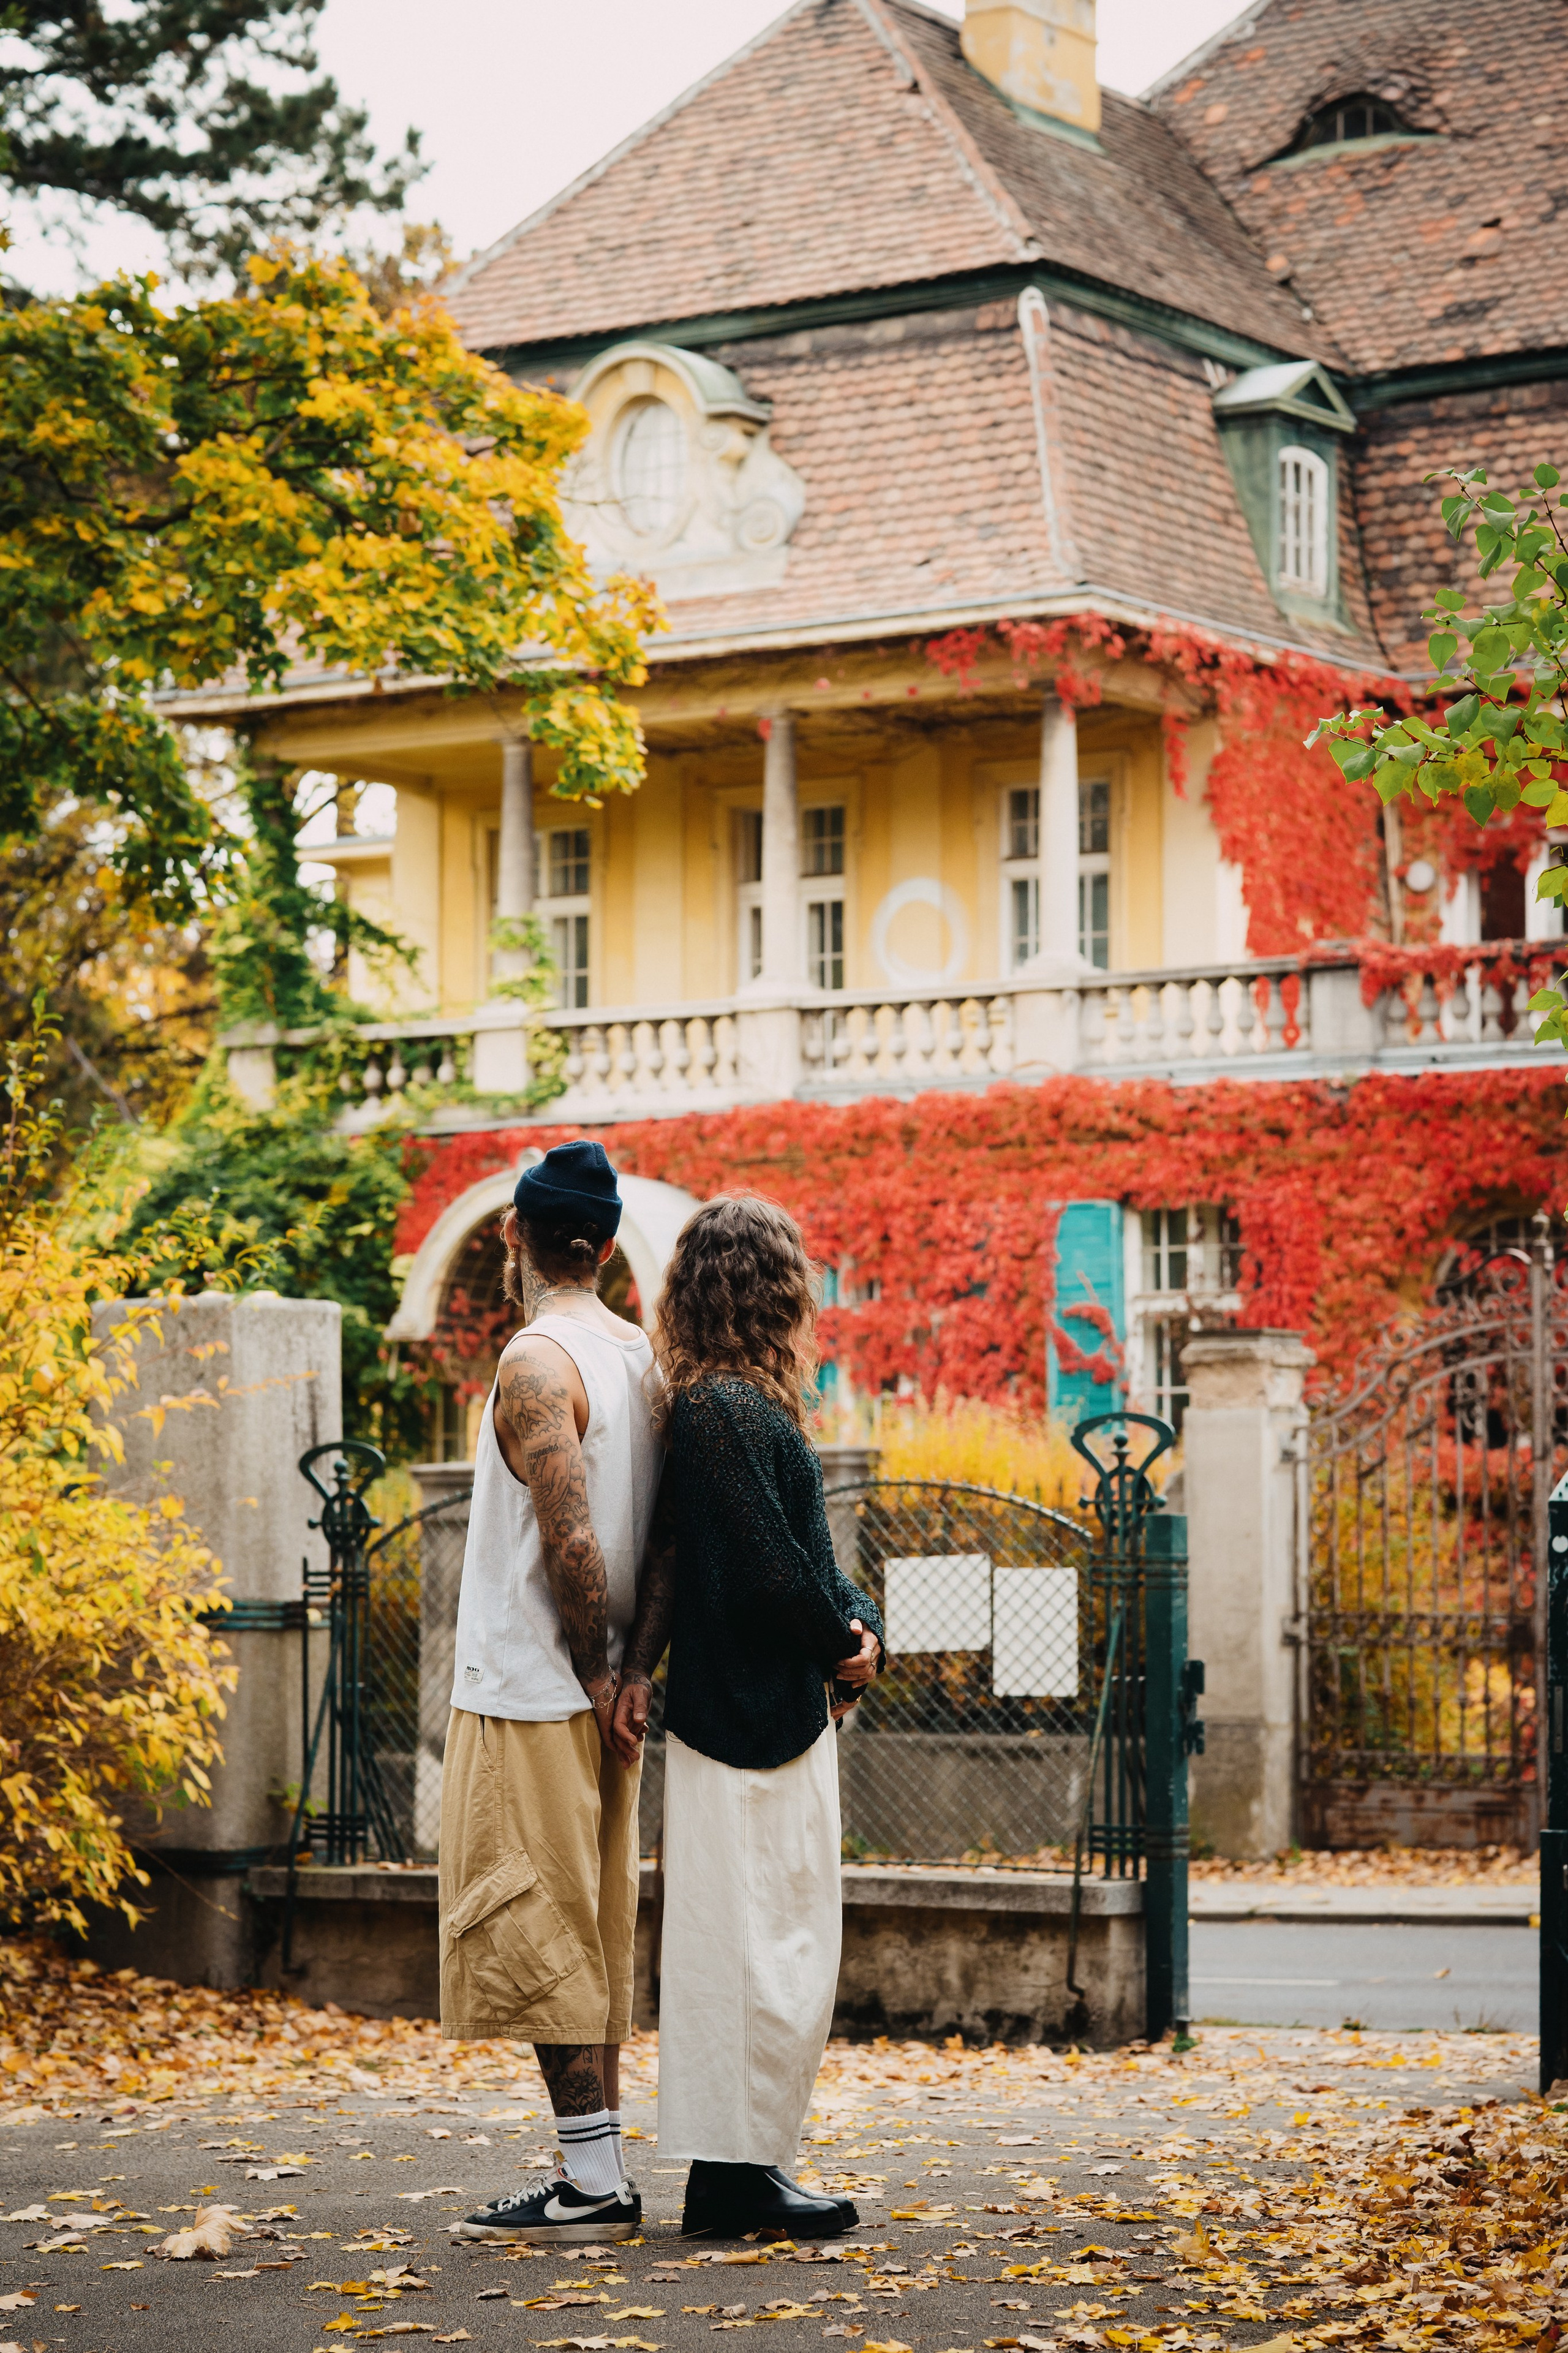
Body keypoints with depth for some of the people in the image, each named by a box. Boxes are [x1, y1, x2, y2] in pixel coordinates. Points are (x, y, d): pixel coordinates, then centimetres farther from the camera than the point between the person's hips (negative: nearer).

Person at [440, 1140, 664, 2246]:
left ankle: (595, 2184, -5)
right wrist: (616, 1667, 11)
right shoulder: (641, 1354, 10)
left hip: (532, 1692, -8)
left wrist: (592, 1666, -12)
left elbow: (573, 1543, -24)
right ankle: (601, 2175, 15)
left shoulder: (538, 1362, -16)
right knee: (591, 1938, 12)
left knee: (540, 1936, -4)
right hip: (600, 1691, 8)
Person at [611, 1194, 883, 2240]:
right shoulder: (723, 1410, -17)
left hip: (782, 1711, 10)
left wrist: (860, 1625, -2)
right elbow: (769, 1572, -21)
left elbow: (811, 1556, 16)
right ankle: (739, 2172, 0)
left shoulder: (748, 1407, 15)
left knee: (786, 1949, 14)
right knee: (769, 1954, -5)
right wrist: (842, 1642, -5)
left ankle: (739, 2169, 19)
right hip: (751, 1716, -10)